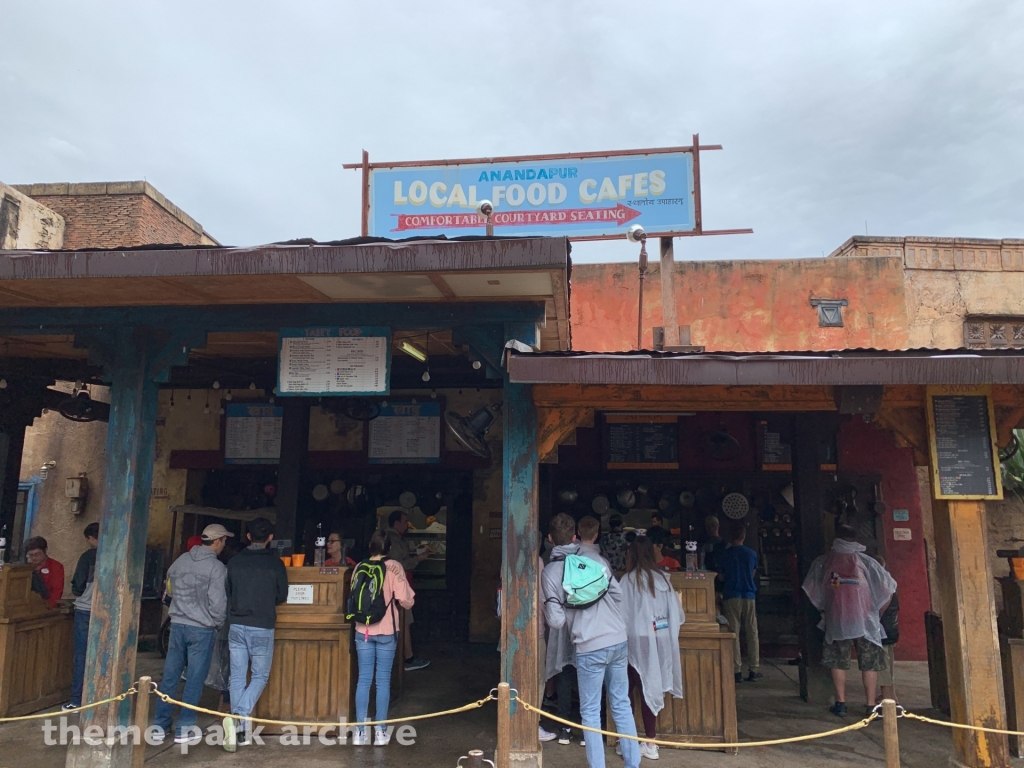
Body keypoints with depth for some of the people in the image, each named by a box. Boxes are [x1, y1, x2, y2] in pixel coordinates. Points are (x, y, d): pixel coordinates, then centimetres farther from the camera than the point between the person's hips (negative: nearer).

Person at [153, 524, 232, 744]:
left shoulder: (181, 560, 3)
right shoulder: (216, 567, -14)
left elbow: (169, 583, 12)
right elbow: (218, 602, -16)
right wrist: (217, 622, 2)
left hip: (178, 625, 5)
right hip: (202, 629, -5)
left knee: (170, 676, 13)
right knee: (195, 679, 5)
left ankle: (159, 725, 20)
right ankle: (184, 729, 10)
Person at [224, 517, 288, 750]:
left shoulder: (234, 562, -1)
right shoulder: (275, 563, -7)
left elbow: (227, 593, 10)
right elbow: (282, 596, 4)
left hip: (237, 626, 3)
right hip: (262, 628, -3)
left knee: (237, 677, 10)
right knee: (260, 677, 9)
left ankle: (242, 729, 13)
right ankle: (239, 717, -11)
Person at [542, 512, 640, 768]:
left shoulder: (549, 572, -5)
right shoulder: (595, 558, 3)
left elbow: (556, 620, -8)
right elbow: (617, 593, 7)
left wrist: (545, 609, 13)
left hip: (589, 648, -4)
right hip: (618, 640, 4)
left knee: (590, 712, 9)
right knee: (621, 704, 16)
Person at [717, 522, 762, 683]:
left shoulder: (723, 555, -2)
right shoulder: (752, 553, 2)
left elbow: (721, 577, 6)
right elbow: (752, 574, 14)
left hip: (731, 596, -1)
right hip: (749, 596, 1)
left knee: (733, 634, 1)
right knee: (752, 634, 8)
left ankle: (737, 671, -1)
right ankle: (753, 670, 9)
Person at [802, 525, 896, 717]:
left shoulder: (823, 562, 4)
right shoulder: (865, 561, 2)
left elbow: (812, 592, 8)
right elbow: (887, 590, 3)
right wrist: (877, 613, 14)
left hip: (836, 620, 0)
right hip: (865, 620, 0)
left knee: (838, 661, 10)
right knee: (869, 662, 9)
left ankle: (841, 703, 11)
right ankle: (871, 705, 11)